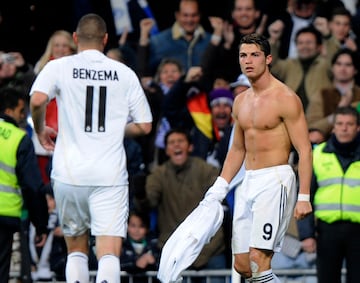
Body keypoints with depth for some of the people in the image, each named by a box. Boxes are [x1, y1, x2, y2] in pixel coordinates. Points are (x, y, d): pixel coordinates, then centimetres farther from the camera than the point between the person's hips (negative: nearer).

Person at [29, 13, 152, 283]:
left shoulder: (59, 67, 3)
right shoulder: (124, 73, 7)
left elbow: (37, 100, -15)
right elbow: (144, 126, 8)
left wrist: (40, 130, 5)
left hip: (69, 173, 1)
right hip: (110, 175, -1)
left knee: (76, 248, 18)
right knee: (109, 253, -8)